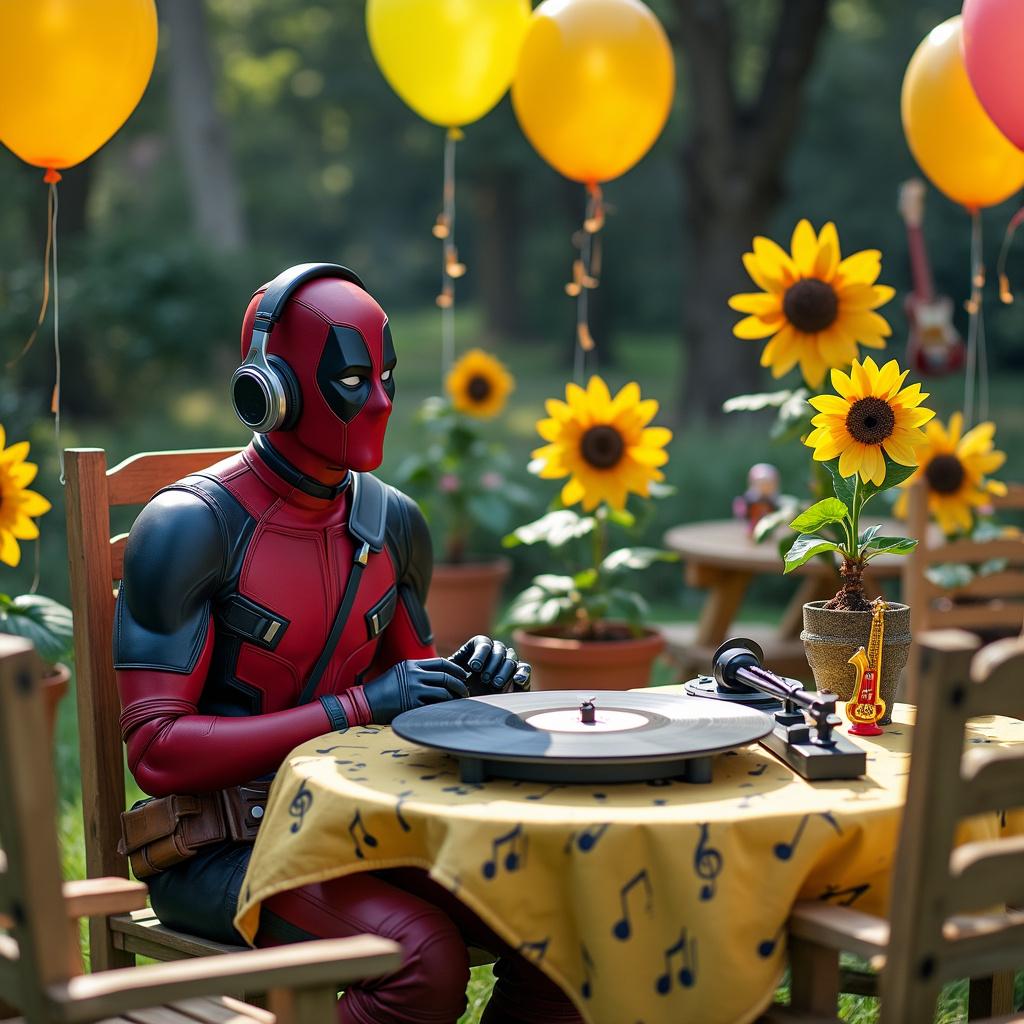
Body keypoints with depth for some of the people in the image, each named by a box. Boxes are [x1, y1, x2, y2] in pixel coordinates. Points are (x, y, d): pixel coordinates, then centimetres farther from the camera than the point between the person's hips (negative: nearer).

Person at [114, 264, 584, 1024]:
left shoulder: (391, 523, 6)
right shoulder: (191, 528, -14)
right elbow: (155, 748, -19)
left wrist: (472, 681, -6)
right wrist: (359, 705, -24)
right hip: (221, 848, -6)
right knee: (424, 960, -29)